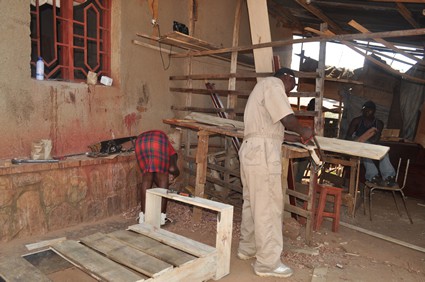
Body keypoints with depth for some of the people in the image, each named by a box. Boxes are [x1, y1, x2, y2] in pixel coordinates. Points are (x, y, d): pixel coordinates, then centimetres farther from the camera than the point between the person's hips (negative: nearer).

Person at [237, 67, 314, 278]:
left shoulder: (263, 87, 28)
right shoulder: (273, 83, -3)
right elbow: (287, 118, -14)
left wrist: (296, 137, 22)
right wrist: (303, 131, 4)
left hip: (252, 149, 10)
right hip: (262, 151, -10)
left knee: (253, 202, 16)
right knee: (268, 206, -5)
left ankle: (247, 248, 28)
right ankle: (268, 263, 3)